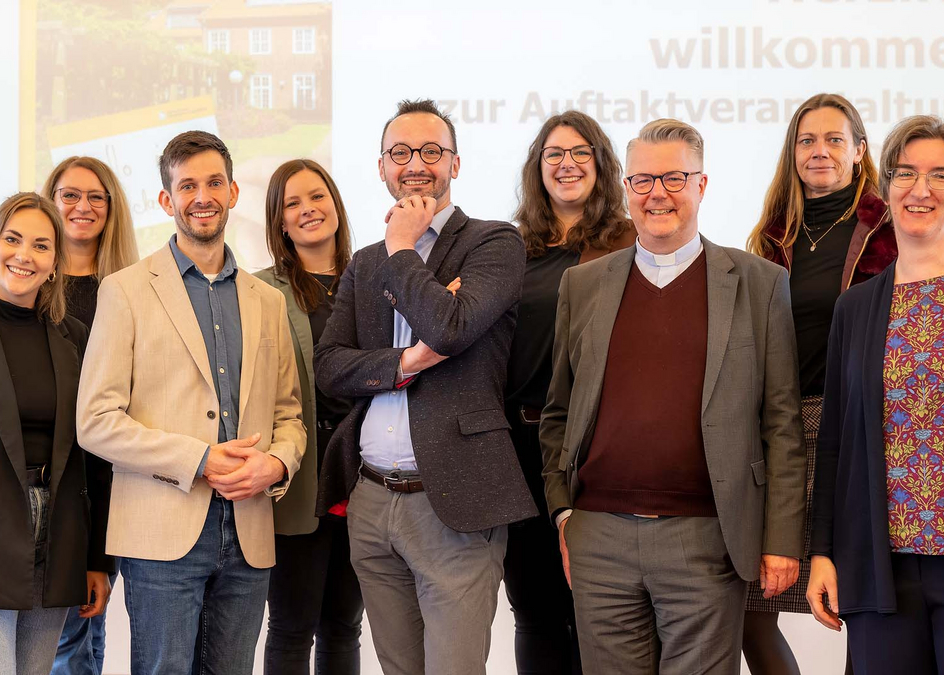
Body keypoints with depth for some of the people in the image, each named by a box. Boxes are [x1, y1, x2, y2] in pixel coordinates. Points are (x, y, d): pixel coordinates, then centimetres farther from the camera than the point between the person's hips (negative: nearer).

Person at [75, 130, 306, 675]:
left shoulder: (268, 301, 17)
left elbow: (289, 412, 19)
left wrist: (279, 463, -4)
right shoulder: (127, 291, 2)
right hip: (164, 533, -4)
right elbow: (96, 422, -5)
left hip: (249, 538, 4)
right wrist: (199, 460, -14)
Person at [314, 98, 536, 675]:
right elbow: (329, 367, 6)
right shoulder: (365, 265, 17)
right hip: (371, 502, 6)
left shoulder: (496, 243, -2)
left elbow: (449, 325, -19)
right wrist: (406, 362, -11)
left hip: (452, 503, -6)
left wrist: (401, 249, -6)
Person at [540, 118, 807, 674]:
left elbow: (781, 422, 1)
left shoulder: (760, 284, 4)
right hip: (599, 537, 2)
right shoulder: (583, 285, 12)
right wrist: (562, 513, 7)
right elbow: (558, 414, 16)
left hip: (705, 541, -2)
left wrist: (782, 540, -3)